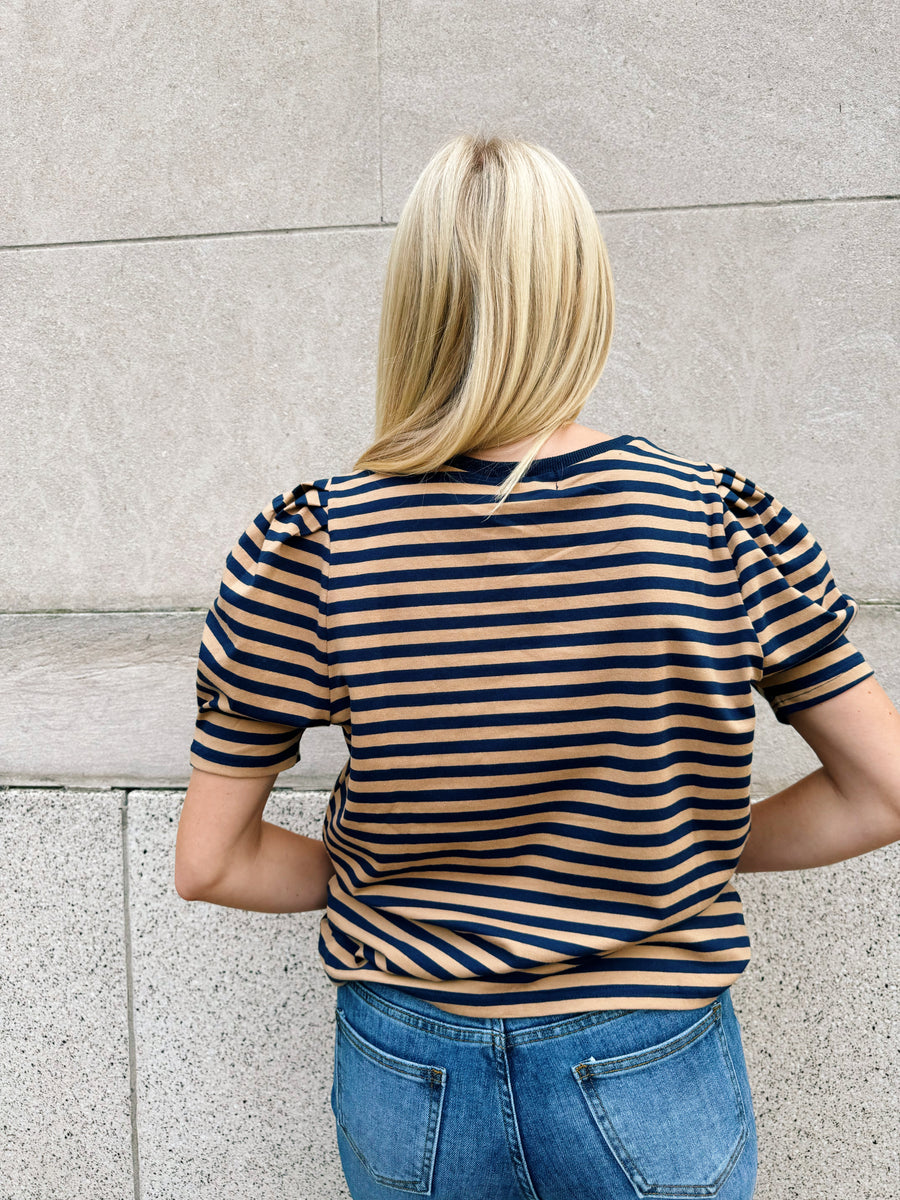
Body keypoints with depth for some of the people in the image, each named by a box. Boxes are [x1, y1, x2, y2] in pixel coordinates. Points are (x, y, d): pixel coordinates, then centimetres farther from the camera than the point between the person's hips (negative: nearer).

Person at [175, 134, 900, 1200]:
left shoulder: (306, 548, -17)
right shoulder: (729, 526, -16)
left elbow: (208, 862, -9)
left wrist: (375, 885, 5)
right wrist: (704, 856, 5)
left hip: (404, 1089, 1)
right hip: (656, 1096, 0)